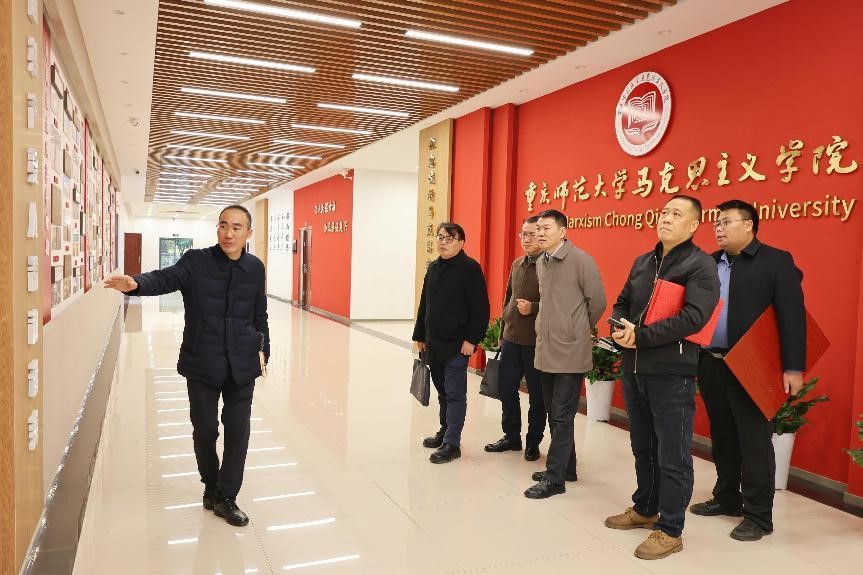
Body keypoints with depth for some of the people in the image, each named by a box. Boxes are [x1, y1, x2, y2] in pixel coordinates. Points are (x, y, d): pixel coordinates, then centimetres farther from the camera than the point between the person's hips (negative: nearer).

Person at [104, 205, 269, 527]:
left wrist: (263, 348, 10)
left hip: (242, 364, 2)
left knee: (238, 431, 4)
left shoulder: (255, 268, 2)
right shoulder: (196, 261, -6)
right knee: (205, 430, 10)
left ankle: (226, 497, 20)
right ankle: (210, 485, 35)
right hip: (202, 363, -1)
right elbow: (164, 279, -23)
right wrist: (136, 284, -43)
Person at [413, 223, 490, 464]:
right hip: (433, 342, 7)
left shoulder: (470, 268, -9)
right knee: (442, 390, 17)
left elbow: (480, 308, -13)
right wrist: (420, 335, 17)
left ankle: (452, 443, 6)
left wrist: (471, 339, -17)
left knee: (454, 393, -1)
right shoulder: (433, 268, 13)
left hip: (457, 344, -7)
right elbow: (424, 305, 18)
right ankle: (445, 431, 32)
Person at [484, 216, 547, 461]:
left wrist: (533, 308, -24)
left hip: (536, 342, -7)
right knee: (506, 389, 13)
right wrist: (502, 332, 18)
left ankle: (533, 442, 23)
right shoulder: (517, 264, 11)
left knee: (537, 395, 8)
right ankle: (511, 436, 29)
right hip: (511, 339, 7)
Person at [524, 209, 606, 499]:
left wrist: (579, 331, 4)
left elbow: (597, 302, -7)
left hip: (570, 352, -7)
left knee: (562, 417, 0)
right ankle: (566, 468, 30)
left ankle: (554, 478, 8)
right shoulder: (541, 263, 9)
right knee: (555, 415, 16)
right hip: (545, 350, 7)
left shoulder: (580, 259, -12)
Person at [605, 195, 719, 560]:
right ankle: (645, 509, 37)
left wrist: (640, 336, -20)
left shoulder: (701, 265, -9)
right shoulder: (642, 262, 13)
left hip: (672, 373, -7)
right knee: (643, 447, 20)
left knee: (672, 455, 3)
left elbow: (693, 317, -21)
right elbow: (621, 304, 16)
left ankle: (669, 531, 17)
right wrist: (620, 328, -7)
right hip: (633, 369, 7)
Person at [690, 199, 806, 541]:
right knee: (722, 438, 16)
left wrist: (793, 367, -15)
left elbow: (791, 317, -10)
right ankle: (726, 499, 32)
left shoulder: (776, 261, -4)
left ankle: (759, 516, 15)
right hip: (710, 364, 6)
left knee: (754, 442, 3)